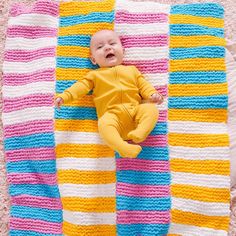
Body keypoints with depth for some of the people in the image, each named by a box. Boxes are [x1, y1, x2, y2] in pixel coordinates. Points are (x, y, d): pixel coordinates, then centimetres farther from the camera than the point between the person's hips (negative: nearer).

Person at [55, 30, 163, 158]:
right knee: (104, 123, -34)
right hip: (112, 114, -3)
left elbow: (143, 85, 21)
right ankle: (124, 148, -47)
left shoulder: (132, 70, 25)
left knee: (151, 109, -23)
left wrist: (153, 94, -1)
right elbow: (81, 86, 10)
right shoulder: (94, 75, 20)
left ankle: (138, 135, -37)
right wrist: (64, 96, -6)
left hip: (135, 110, 3)